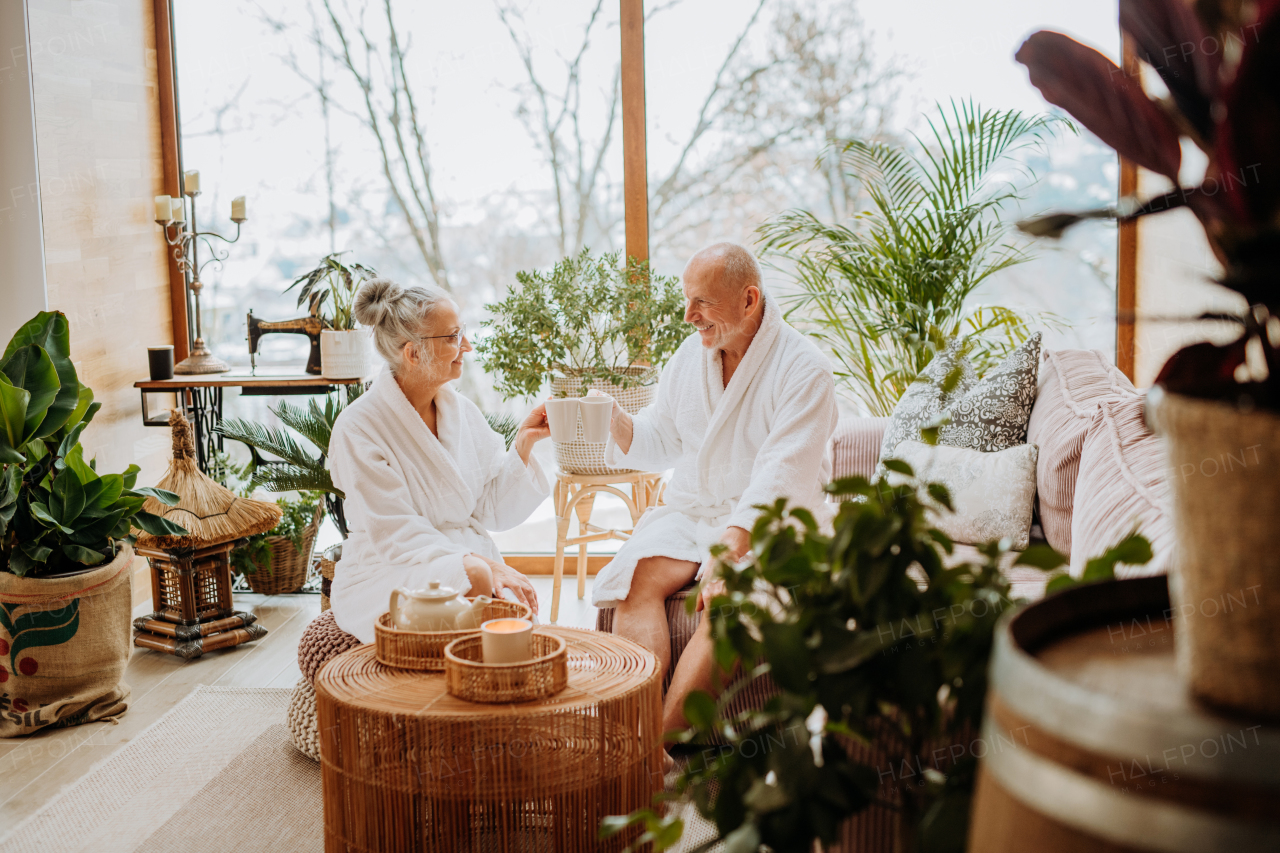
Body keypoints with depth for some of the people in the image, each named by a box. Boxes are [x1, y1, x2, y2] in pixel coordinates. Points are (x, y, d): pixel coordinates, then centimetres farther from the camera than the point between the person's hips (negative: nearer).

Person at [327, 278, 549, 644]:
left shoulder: (462, 411, 8)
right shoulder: (359, 428, -11)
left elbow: (492, 510, 8)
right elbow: (396, 536, -17)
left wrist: (523, 445, -4)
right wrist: (482, 567, -27)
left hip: (469, 556, 5)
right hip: (387, 574, -5)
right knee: (475, 577, -32)